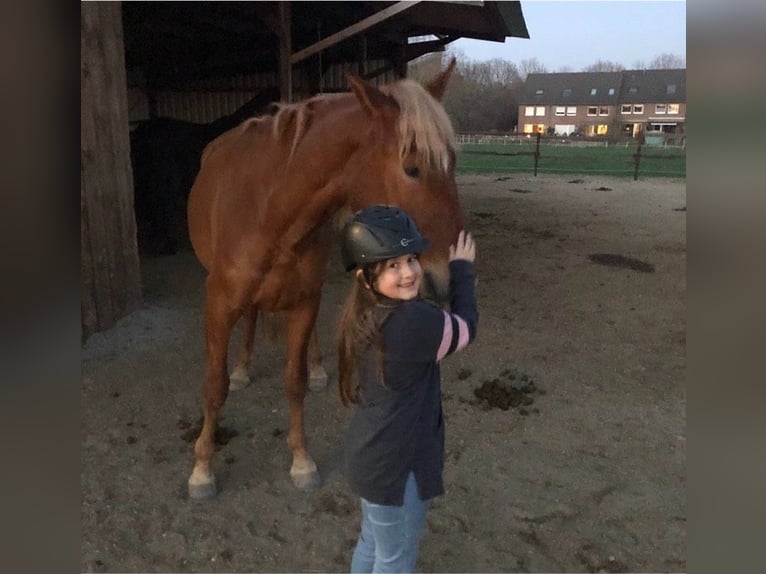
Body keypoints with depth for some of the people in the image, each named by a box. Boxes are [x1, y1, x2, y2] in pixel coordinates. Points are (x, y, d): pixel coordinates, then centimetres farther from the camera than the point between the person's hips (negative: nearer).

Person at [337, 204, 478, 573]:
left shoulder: (363, 313, -5)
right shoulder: (415, 321, -31)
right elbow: (465, 328, -8)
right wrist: (462, 268, 2)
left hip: (369, 456, 8)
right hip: (396, 464, -8)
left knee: (372, 543, 30)